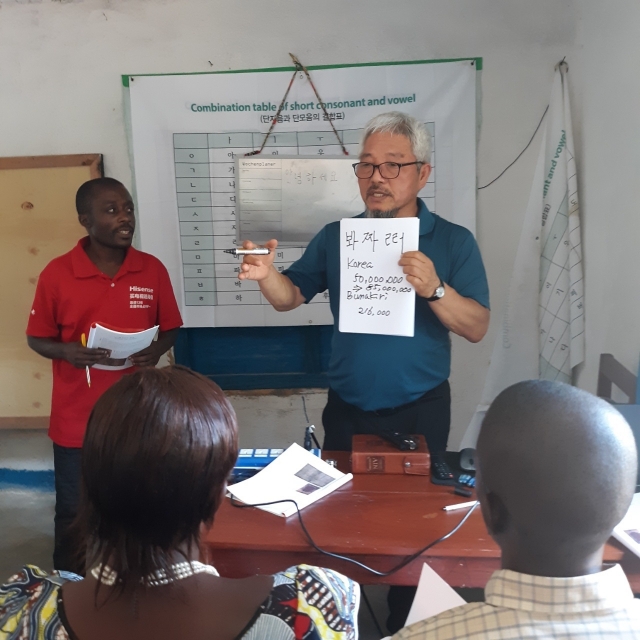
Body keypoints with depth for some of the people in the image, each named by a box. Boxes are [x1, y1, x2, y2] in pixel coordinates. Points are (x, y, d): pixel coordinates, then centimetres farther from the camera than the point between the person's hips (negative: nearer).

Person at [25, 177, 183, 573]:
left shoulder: (153, 269, -3)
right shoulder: (57, 273, -9)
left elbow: (170, 328, 6)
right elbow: (37, 338, 1)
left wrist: (157, 350, -16)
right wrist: (65, 352, -20)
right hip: (77, 421, -1)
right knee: (74, 515, 14)